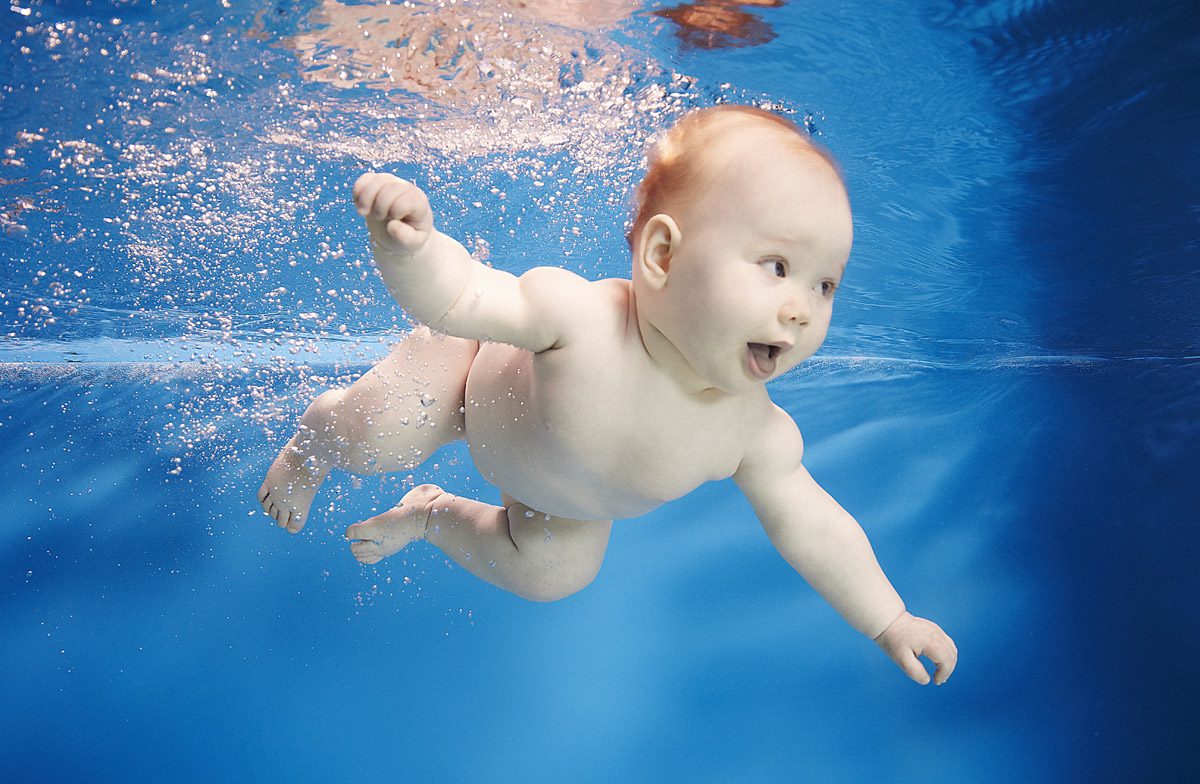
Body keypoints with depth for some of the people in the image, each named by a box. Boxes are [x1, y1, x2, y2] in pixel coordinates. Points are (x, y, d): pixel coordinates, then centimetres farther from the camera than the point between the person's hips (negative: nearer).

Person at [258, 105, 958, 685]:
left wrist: (889, 622, -9)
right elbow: (454, 296, -40)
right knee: (370, 434, -19)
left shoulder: (755, 432, -32)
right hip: (470, 381, -4)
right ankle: (308, 448, 23)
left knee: (551, 575, 9)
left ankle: (431, 516, 37)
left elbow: (810, 527, -17)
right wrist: (407, 242, -63)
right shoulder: (577, 318, -46)